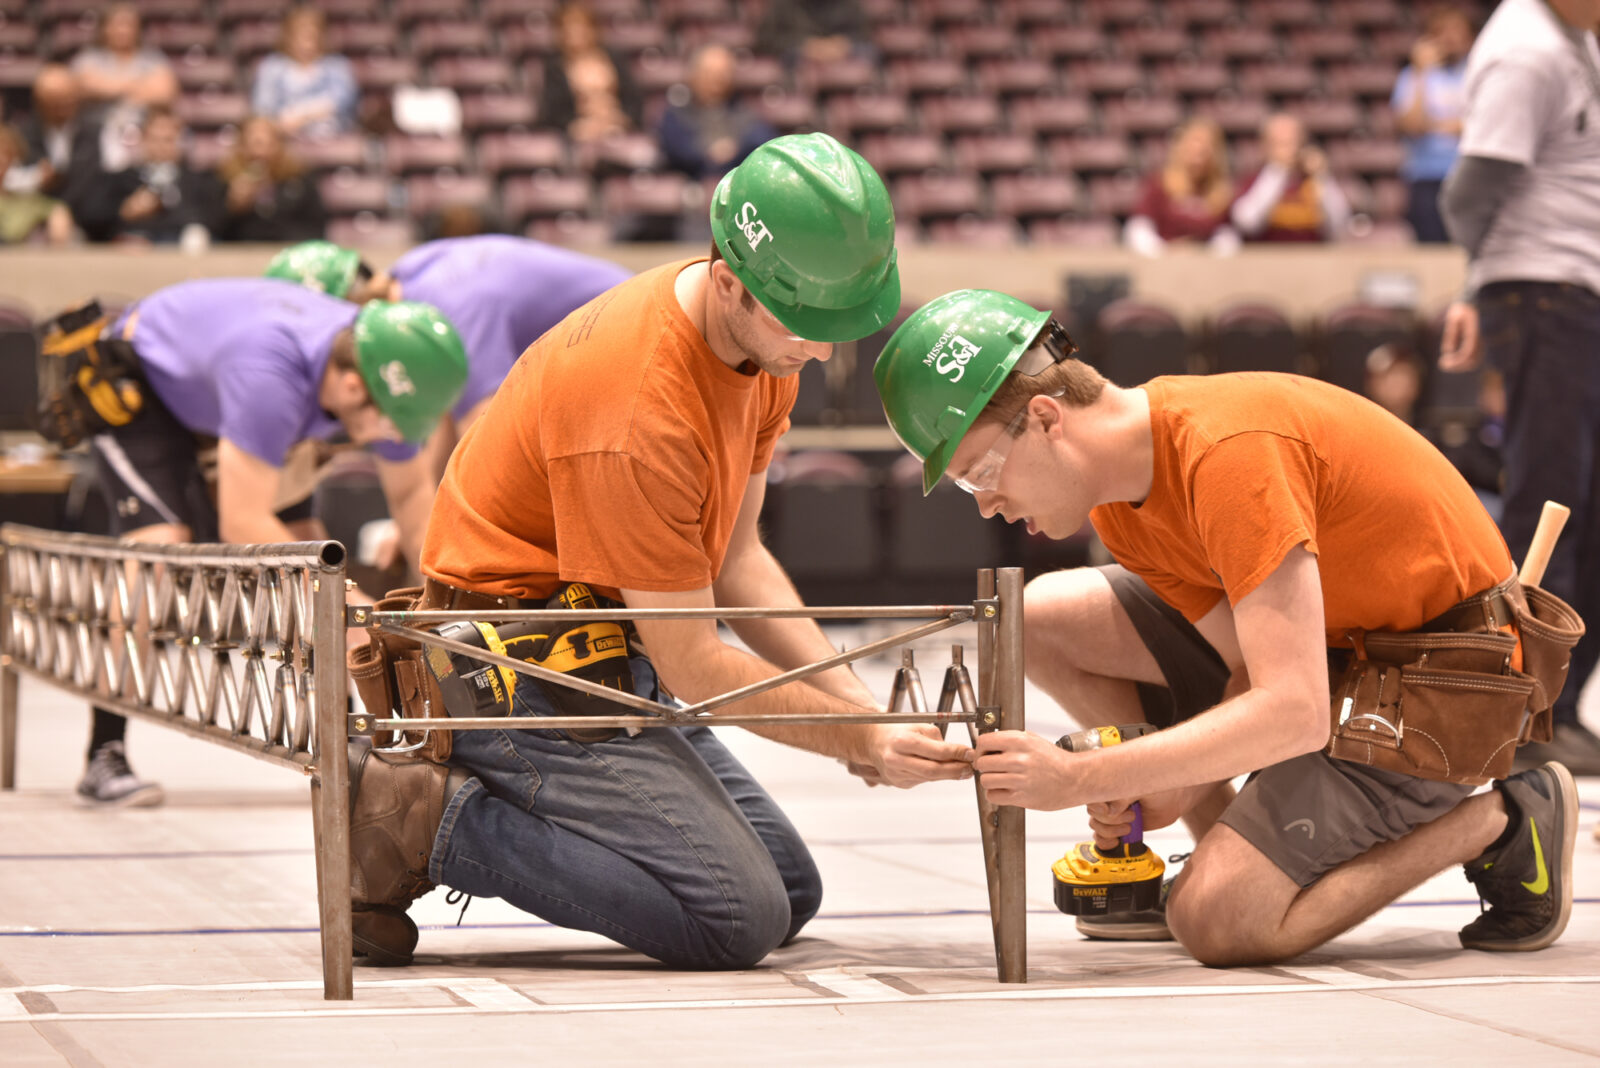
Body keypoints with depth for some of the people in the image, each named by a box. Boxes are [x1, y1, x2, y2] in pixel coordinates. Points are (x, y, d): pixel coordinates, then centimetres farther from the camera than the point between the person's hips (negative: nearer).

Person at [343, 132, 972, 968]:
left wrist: (855, 703, -3)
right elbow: (691, 663, -20)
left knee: (792, 897, 7)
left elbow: (735, 560, 8)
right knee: (737, 920, -20)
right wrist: (853, 739, -18)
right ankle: (428, 823, -12)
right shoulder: (638, 408, -28)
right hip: (522, 678, -10)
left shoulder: (768, 341, 1)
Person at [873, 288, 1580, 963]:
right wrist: (1175, 791, -17)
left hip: (1446, 679, -9)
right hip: (1344, 645, 9)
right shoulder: (1119, 494, 0)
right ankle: (1226, 848, 8)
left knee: (1215, 923, -19)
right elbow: (1251, 669, 3)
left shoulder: (1228, 450, -29)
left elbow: (1293, 714, -33)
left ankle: (1502, 823, -3)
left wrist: (1081, 779, -31)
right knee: (1043, 618, -1)